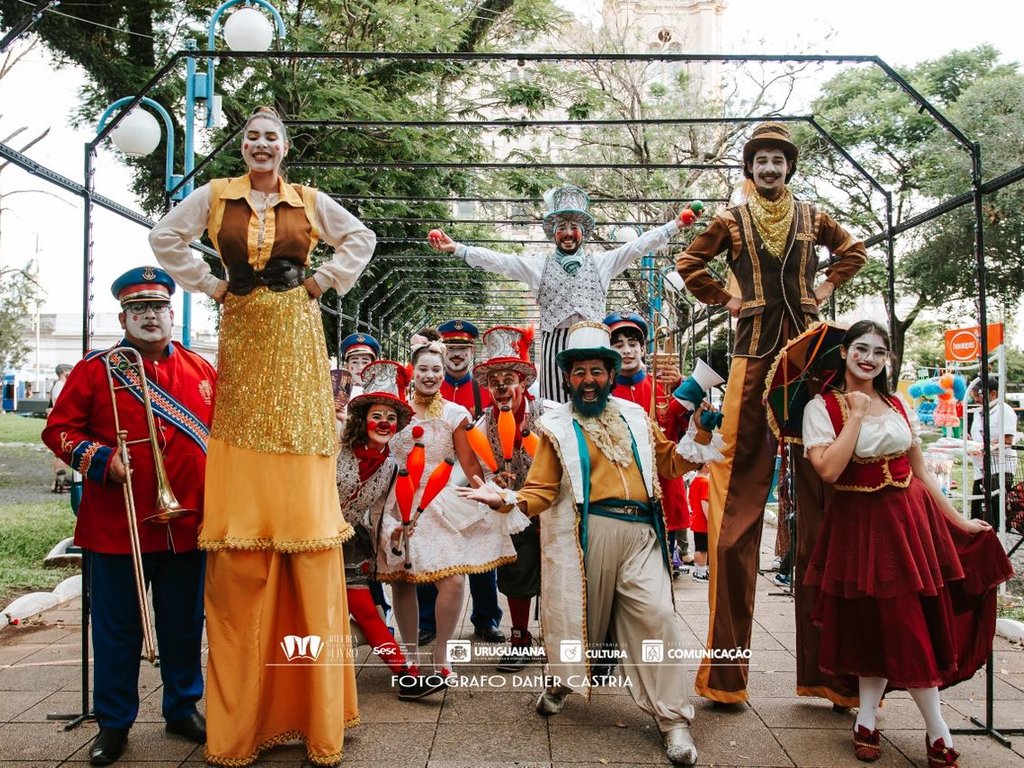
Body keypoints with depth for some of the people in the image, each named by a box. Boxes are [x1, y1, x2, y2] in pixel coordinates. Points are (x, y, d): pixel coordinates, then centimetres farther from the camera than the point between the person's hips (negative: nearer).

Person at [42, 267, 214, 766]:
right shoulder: (95, 369, 0)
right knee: (117, 628, 8)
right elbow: (58, 429, 1)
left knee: (185, 625, 13)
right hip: (117, 527, -2)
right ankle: (114, 722, 23)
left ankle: (183, 708, 30)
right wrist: (99, 459, -15)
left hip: (188, 525, 2)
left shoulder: (203, 371, 8)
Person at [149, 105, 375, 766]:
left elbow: (361, 239, 15)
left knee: (302, 499, -4)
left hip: (294, 340, -1)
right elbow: (166, 237, 15)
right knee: (241, 502, -3)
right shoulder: (215, 195, 10)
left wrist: (324, 283, 6)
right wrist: (210, 285, 7)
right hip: (241, 338, 1)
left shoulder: (309, 201, 9)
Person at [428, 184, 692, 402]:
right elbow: (497, 260, 5)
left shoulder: (601, 262, 14)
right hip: (555, 342, -1)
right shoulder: (538, 266, 11)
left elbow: (639, 245, 10)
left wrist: (676, 224, 3)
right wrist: (456, 248, -3)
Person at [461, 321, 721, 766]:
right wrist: (505, 499, -17)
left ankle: (672, 718, 5)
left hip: (640, 530, 2)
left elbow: (668, 464, 21)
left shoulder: (634, 415, 17)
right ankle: (562, 681, 35)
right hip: (588, 529, -2)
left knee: (654, 615, -6)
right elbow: (542, 490, 1)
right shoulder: (557, 426, 7)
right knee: (580, 609, 4)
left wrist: (699, 435, 8)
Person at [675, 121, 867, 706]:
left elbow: (855, 250, 29)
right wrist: (726, 299, 8)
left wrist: (827, 288, 14)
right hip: (754, 356, -2)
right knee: (741, 503, -5)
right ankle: (727, 666, 2)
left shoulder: (812, 218, 13)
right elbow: (689, 264, 17)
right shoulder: (732, 222, 8)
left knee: (821, 497, 0)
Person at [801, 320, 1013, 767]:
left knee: (896, 624, 4)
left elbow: (920, 471, 13)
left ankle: (867, 721, 18)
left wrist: (957, 519, 11)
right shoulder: (822, 407, -5)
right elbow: (829, 469, -20)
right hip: (860, 525, -4)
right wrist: (856, 414, -15)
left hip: (910, 519, 4)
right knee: (879, 623, -1)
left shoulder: (896, 406, 9)